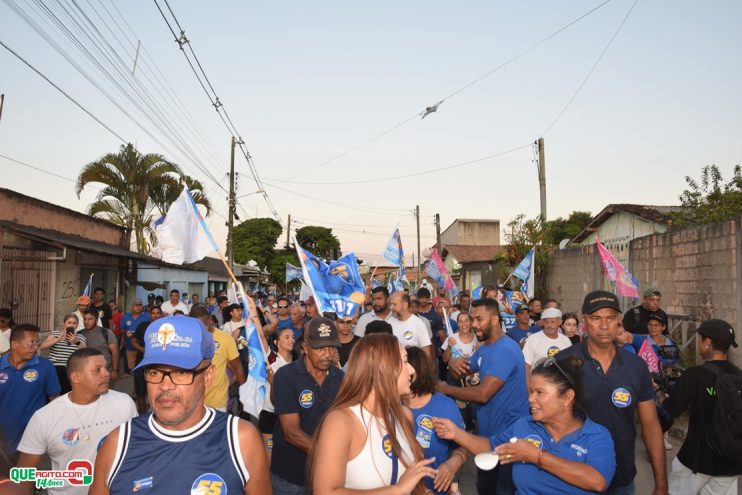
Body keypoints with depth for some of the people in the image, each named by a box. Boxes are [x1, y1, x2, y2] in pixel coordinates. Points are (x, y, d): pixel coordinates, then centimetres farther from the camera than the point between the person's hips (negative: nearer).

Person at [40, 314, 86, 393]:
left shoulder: (80, 337, 10)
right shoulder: (55, 333, 7)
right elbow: (42, 347, -6)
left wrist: (77, 342, -18)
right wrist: (58, 339, -18)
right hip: (54, 369, -1)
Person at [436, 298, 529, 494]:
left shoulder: (505, 350, -25)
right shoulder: (484, 348, 7)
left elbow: (482, 394, -31)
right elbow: (463, 371, 12)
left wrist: (445, 389, -19)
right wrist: (453, 363, -12)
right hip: (487, 432, 9)